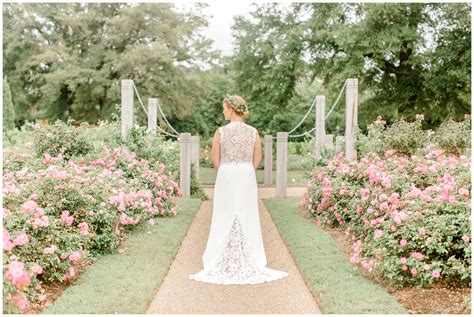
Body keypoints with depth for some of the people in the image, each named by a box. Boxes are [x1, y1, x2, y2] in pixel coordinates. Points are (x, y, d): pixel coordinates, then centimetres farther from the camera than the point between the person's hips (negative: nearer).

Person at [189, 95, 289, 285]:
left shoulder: (221, 132, -8)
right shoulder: (253, 132, -1)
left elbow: (215, 160, -2)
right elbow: (257, 160, 4)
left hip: (226, 177, -2)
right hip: (247, 178, 2)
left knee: (224, 220, 6)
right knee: (248, 219, 9)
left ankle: (218, 264, 12)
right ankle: (252, 263, 15)